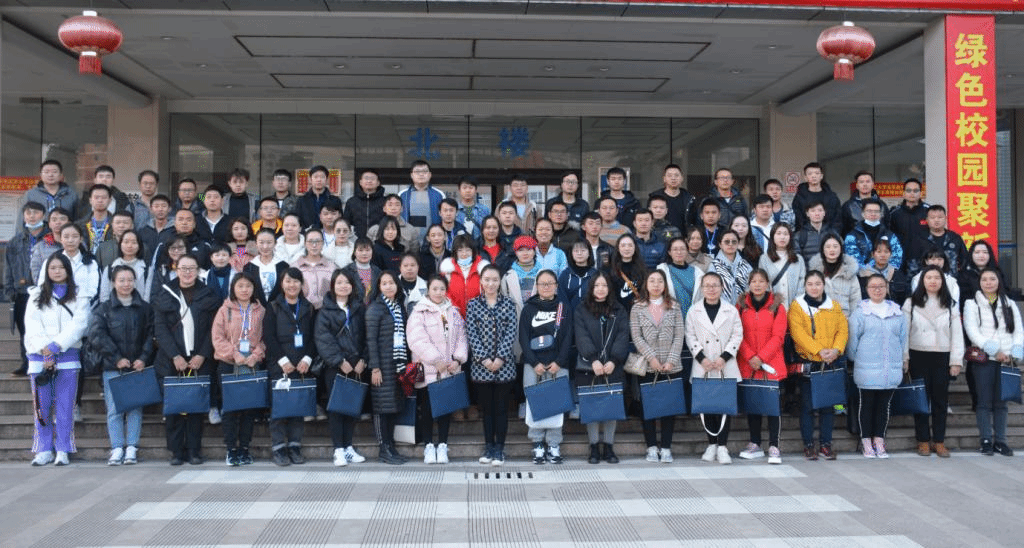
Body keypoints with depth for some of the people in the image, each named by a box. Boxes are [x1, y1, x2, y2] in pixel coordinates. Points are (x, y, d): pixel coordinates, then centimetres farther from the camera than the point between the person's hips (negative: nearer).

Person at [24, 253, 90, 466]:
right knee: (42, 405, 2)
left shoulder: (79, 297, 8)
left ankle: (62, 450, 3)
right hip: (39, 357, 2)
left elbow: (78, 325, -4)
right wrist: (44, 350, -11)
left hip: (67, 355, -2)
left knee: (65, 405, -2)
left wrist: (56, 346, -14)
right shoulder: (36, 295, 13)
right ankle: (44, 450, 9)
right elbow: (32, 326, 3)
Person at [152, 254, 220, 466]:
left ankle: (194, 450, 10)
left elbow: (213, 329, 3)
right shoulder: (164, 295, 6)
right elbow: (160, 329, 0)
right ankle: (176, 451, 10)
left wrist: (202, 356, -8)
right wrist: (175, 356, -10)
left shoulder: (208, 296, 7)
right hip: (171, 362, 0)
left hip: (199, 361, 0)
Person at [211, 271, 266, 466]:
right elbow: (217, 337, -3)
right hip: (228, 364, -1)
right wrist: (234, 354, -12)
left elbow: (265, 337, 6)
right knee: (230, 407, 1)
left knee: (251, 406, 4)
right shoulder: (225, 310, 2)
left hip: (253, 364, 1)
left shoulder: (261, 311, 6)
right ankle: (231, 449, 8)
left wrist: (256, 355, -9)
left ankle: (244, 448, 14)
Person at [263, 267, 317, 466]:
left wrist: (307, 359, -7)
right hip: (279, 366, -2)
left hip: (302, 366, 2)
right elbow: (269, 337, -2)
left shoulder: (308, 308, 13)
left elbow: (313, 337, 8)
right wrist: (283, 361, -11)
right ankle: (278, 448, 2)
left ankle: (295, 446, 11)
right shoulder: (273, 308, 6)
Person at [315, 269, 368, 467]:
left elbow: (366, 336, 7)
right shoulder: (325, 311, 1)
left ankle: (348, 447, 15)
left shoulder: (359, 309, 11)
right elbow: (323, 339, -8)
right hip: (334, 367, -3)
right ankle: (339, 449, 2)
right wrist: (340, 361, -14)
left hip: (357, 366, 3)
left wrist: (363, 360, -5)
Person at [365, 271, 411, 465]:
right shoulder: (375, 308, -5)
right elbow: (371, 339, -9)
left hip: (398, 363, 6)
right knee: (382, 405, -2)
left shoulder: (400, 307, 14)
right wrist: (375, 368, -14)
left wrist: (406, 362, 8)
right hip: (383, 363, -6)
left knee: (395, 405, 9)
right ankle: (383, 449, 4)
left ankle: (391, 446, 16)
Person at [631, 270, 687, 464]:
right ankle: (651, 447, 11)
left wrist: (671, 360, -9)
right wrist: (651, 357, -12)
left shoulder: (674, 307, 7)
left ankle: (666, 447, 11)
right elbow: (636, 337, -2)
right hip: (646, 367, -1)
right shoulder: (637, 308, 5)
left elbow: (679, 336, 2)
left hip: (672, 367, 1)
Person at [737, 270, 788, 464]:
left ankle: (774, 447, -1)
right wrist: (750, 357, -11)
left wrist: (762, 357, -13)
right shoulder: (741, 306, 5)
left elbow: (778, 336, -4)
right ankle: (755, 445, 19)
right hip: (748, 365, 2)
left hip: (771, 364, -2)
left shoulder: (777, 306, 1)